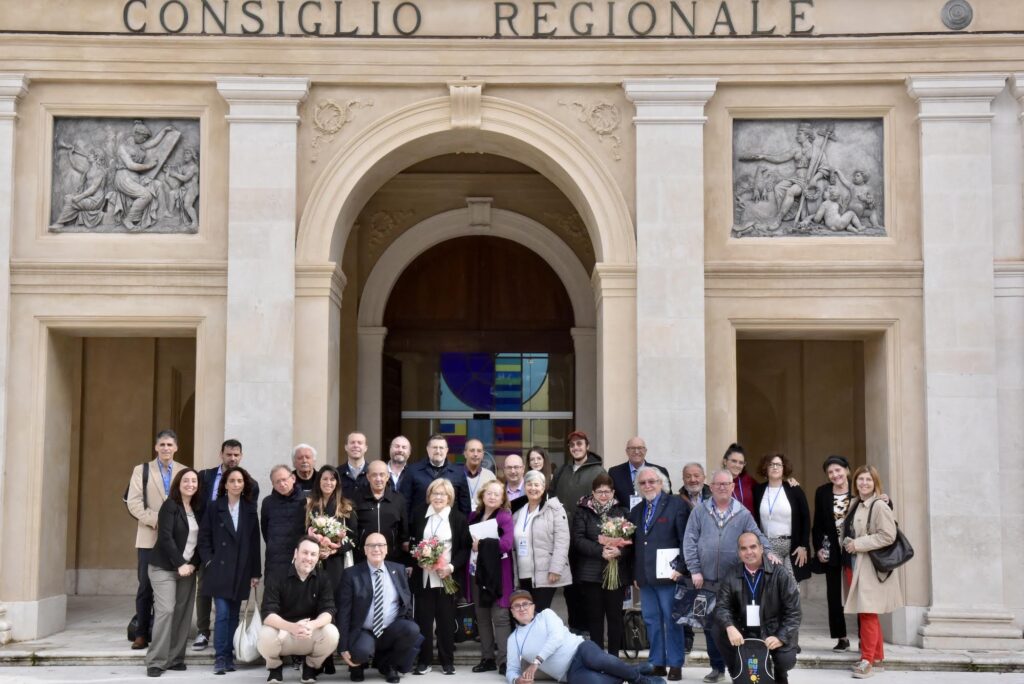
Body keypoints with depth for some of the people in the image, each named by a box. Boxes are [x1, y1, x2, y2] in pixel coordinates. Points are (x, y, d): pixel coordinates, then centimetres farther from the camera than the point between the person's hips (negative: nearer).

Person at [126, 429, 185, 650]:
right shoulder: (141, 470, 7)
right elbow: (134, 503, -2)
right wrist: (156, 519, -12)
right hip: (149, 538, 0)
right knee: (145, 587, 1)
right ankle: (141, 634, 8)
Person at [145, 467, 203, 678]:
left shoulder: (198, 508, 9)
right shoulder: (170, 506, -8)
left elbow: (201, 539, 11)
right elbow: (165, 537, -15)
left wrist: (193, 563, -3)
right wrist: (180, 564, -17)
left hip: (188, 568, 6)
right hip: (165, 567, -6)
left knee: (183, 613, 2)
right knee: (165, 610, -14)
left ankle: (175, 658, 9)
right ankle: (156, 661, -10)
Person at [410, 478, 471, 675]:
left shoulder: (459, 518, 1)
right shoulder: (420, 517, 10)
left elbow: (465, 548, -1)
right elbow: (412, 544, 12)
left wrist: (451, 567, -14)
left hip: (447, 577, -2)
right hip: (423, 577, 2)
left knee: (446, 620, 4)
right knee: (423, 619, 3)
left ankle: (447, 661, 13)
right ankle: (423, 661, 11)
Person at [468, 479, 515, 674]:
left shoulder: (505, 517, -7)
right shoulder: (474, 516, 10)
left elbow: (506, 543, -21)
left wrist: (482, 544, -15)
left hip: (497, 573, -6)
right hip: (477, 572, 6)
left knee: (500, 617, -6)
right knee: (482, 618, 10)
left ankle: (504, 661, -2)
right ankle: (487, 658, 19)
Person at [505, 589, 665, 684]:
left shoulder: (546, 614, 10)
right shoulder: (513, 638, 15)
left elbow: (557, 636, -8)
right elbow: (512, 670, 12)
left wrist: (536, 662, -18)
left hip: (580, 649, 0)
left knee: (599, 660, -39)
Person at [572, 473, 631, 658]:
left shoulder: (622, 512, 7)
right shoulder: (583, 513, 5)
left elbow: (631, 540, 2)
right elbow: (578, 540, -6)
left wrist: (619, 551, -19)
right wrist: (601, 551, -17)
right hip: (591, 572, 0)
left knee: (615, 614, 4)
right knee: (595, 615, 4)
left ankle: (614, 657, 11)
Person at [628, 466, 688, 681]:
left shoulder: (676, 505, -3)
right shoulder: (636, 511, 17)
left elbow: (685, 540, -7)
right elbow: (634, 544, 17)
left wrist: (680, 568, -12)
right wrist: (635, 573, 10)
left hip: (667, 574, -6)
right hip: (645, 577, 6)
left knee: (672, 620, 0)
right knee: (651, 621, 8)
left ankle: (675, 665, 7)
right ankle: (657, 663, 15)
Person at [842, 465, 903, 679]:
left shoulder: (879, 506, -12)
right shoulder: (855, 504, 12)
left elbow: (888, 535, -19)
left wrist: (858, 544, -17)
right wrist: (848, 543, 7)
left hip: (871, 567, -8)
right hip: (855, 565, 8)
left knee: (867, 613, -8)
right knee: (866, 614, 13)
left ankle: (867, 660, -3)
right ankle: (877, 655, 23)